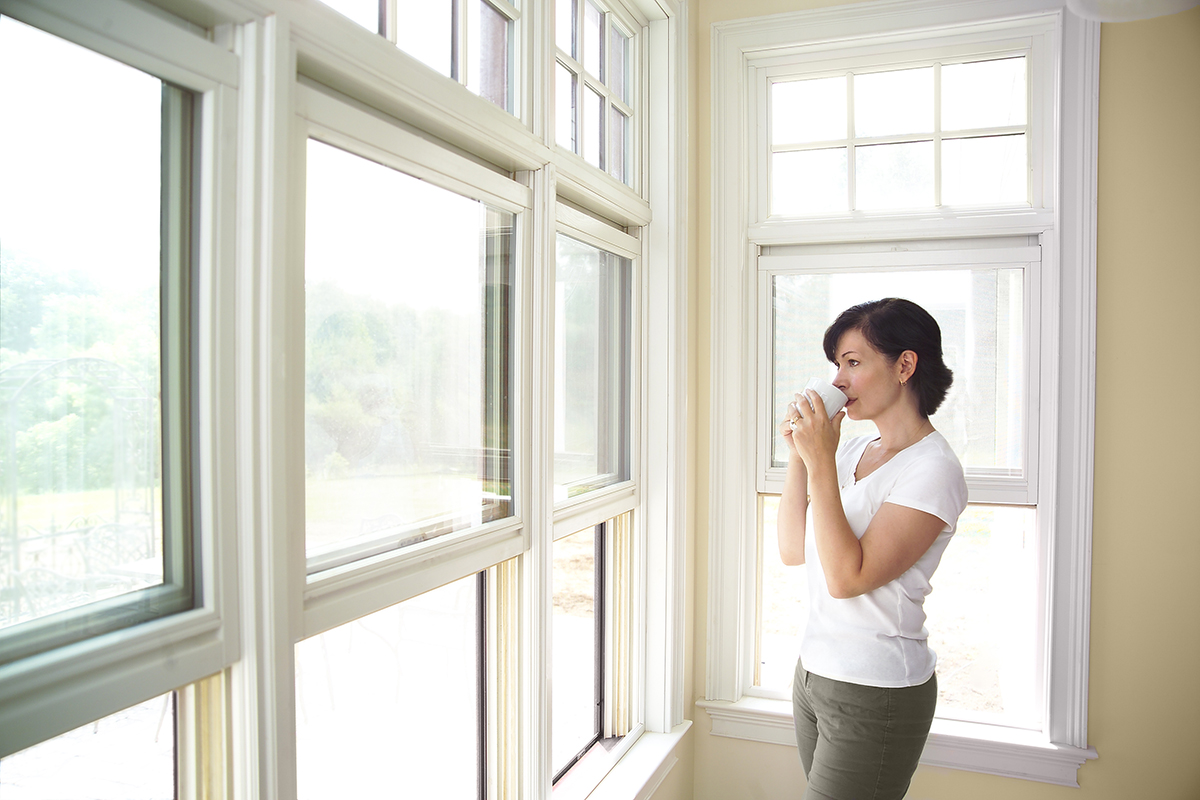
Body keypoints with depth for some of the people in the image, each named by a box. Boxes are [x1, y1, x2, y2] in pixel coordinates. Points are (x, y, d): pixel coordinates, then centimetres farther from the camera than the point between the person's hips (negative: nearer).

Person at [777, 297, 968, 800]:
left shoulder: (932, 469, -16)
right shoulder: (853, 449, 6)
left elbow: (847, 577, -23)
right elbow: (793, 551, 5)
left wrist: (821, 462, -23)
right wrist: (799, 454, -3)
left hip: (876, 696, -7)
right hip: (814, 672, 7)